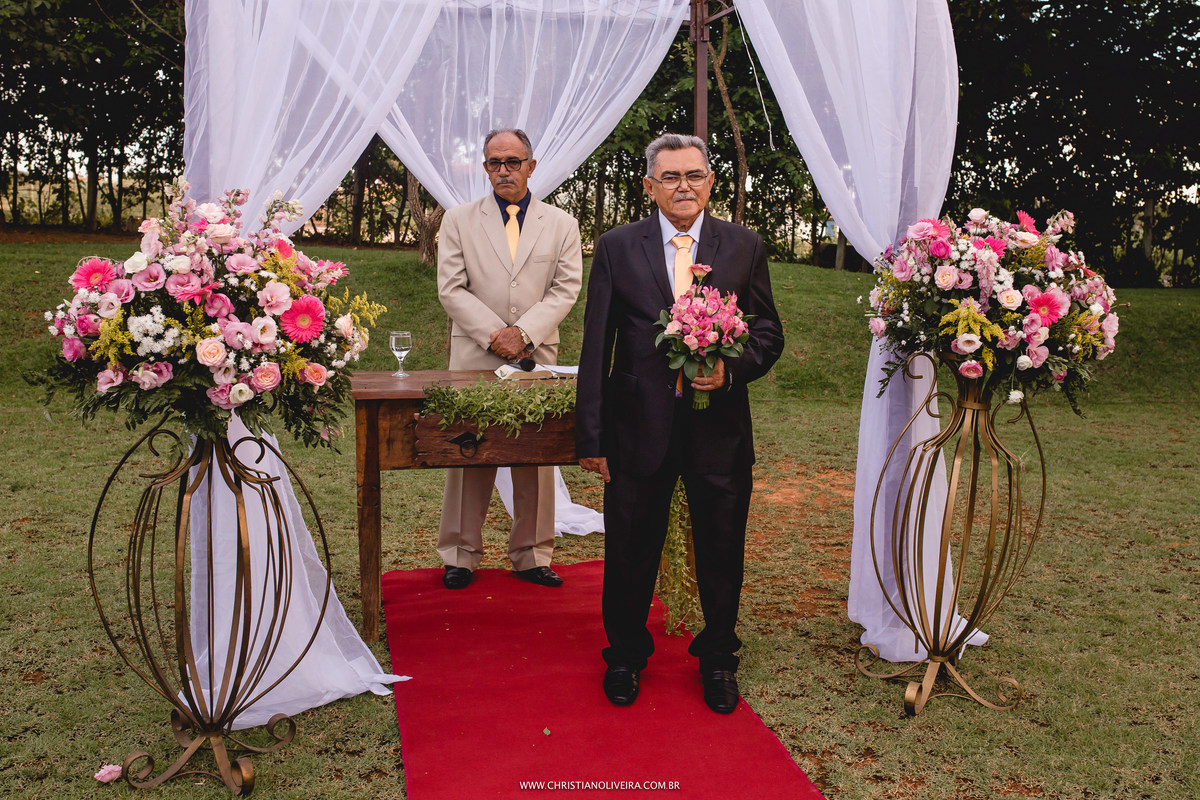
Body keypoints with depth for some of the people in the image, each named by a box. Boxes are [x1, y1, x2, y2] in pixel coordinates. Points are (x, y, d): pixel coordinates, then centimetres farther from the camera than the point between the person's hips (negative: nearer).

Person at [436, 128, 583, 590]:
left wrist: (524, 333, -12)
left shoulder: (562, 225, 11)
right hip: (474, 357, -1)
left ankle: (532, 555, 16)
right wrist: (494, 334, -11)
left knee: (537, 459, 5)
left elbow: (566, 288, 1)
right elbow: (451, 289, 1)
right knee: (468, 456, 2)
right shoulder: (459, 221, 9)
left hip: (537, 357, 1)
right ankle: (460, 555, 14)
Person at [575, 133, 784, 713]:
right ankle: (625, 655, 36)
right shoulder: (617, 247, 2)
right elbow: (596, 349, 0)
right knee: (630, 551, 12)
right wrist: (591, 436, -3)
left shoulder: (743, 246, 4)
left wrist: (731, 370, -15)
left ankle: (718, 660, 36)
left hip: (720, 428, 1)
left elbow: (769, 332, 7)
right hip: (640, 425, 0)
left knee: (721, 552, 13)